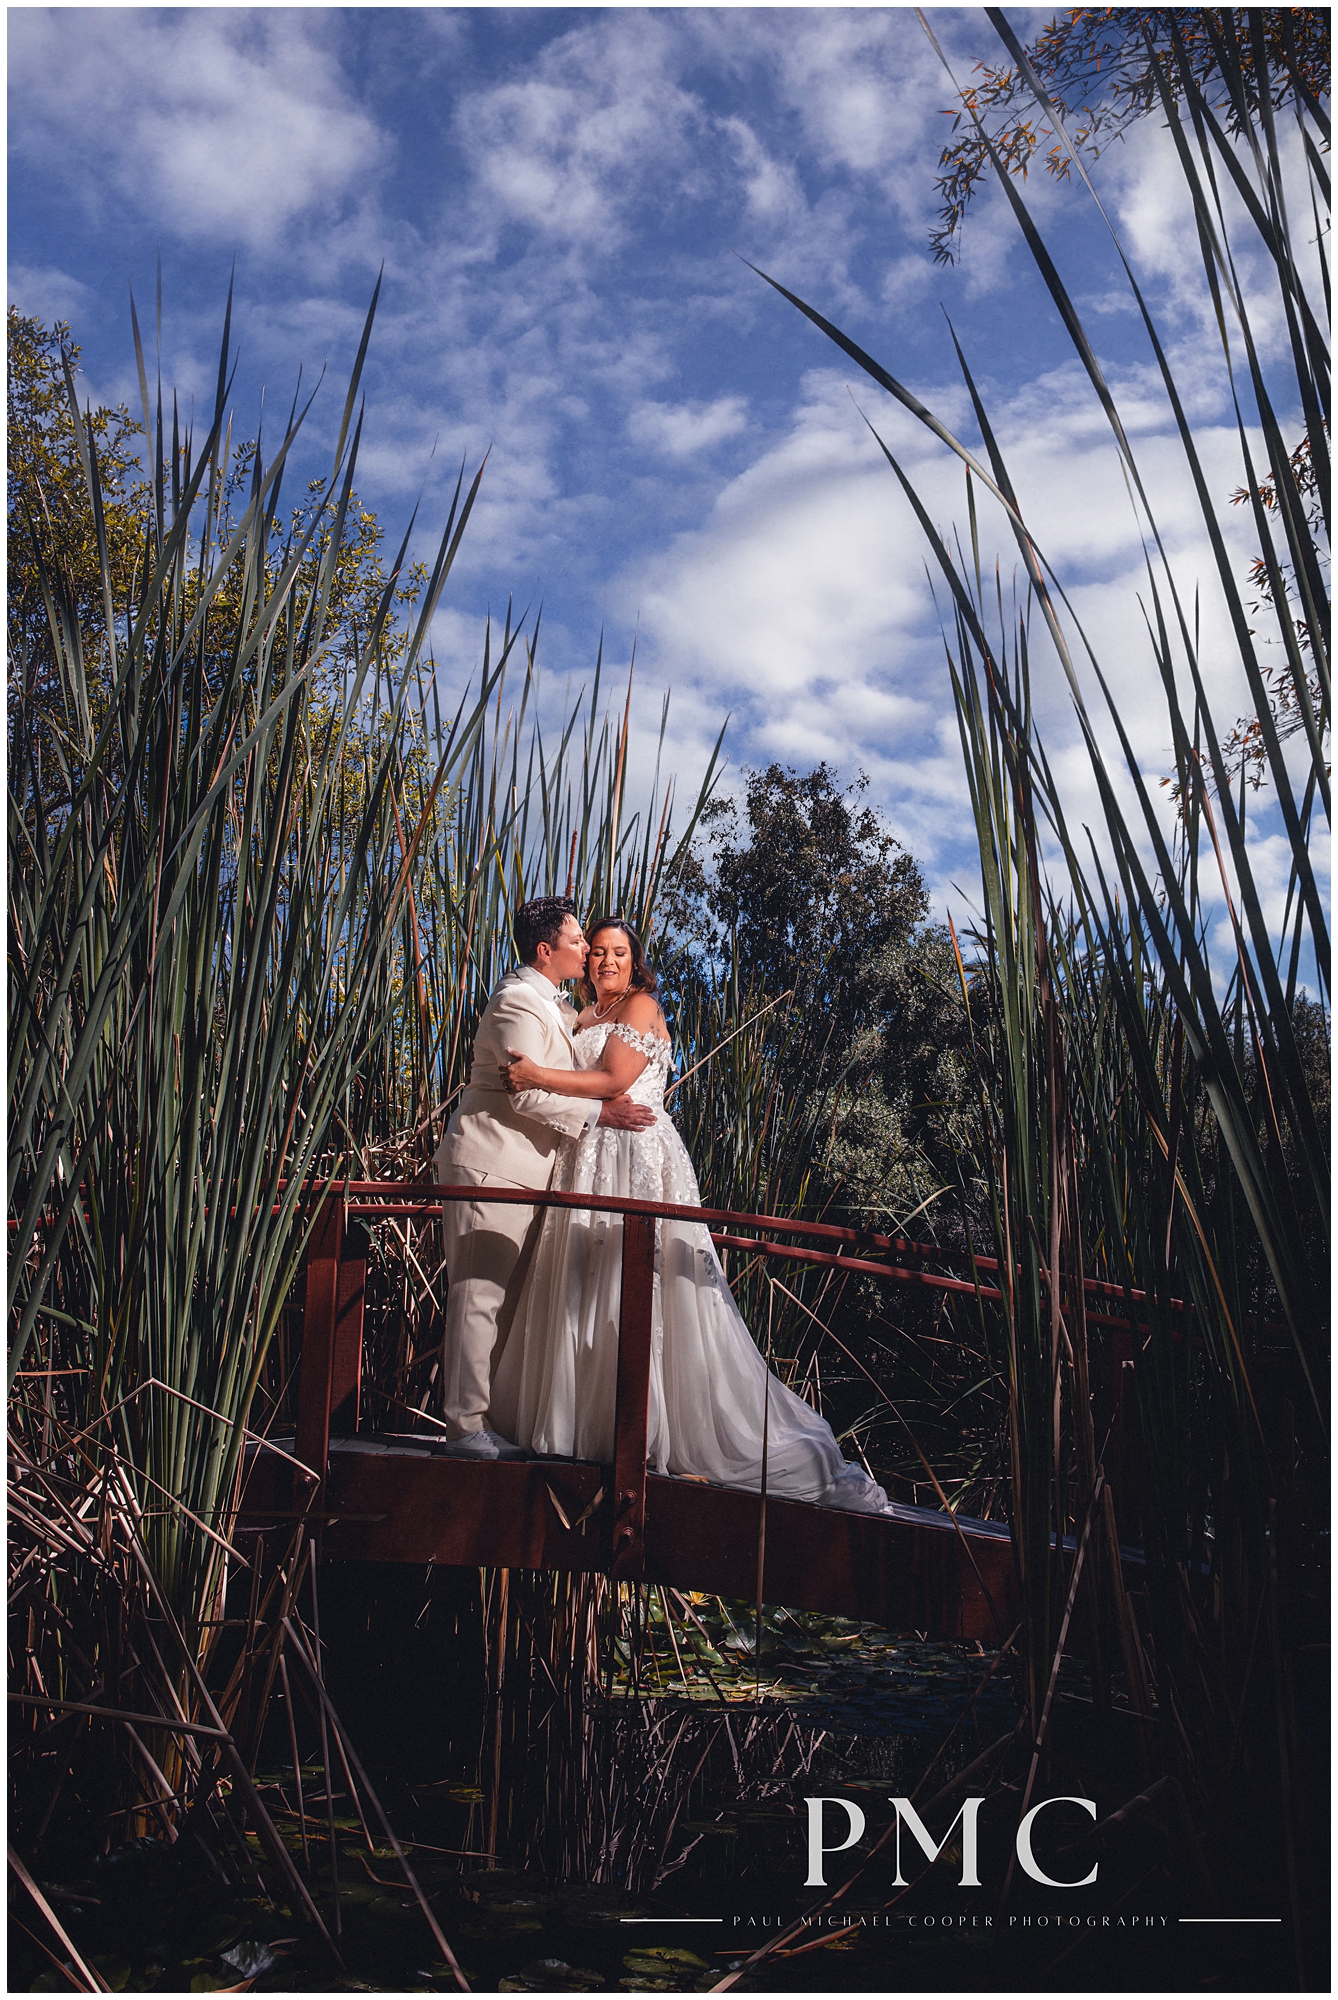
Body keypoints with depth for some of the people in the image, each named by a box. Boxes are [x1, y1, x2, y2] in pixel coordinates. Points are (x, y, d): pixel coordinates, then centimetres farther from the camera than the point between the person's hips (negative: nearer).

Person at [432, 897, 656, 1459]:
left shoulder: (552, 1005, 21)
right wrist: (599, 1112, -15)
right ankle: (465, 1427, -5)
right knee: (480, 1295, -9)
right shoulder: (518, 1002, -13)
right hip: (489, 1167, -10)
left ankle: (476, 1414, 17)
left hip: (519, 1173, 10)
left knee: (503, 1300, 11)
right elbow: (525, 1094, -20)